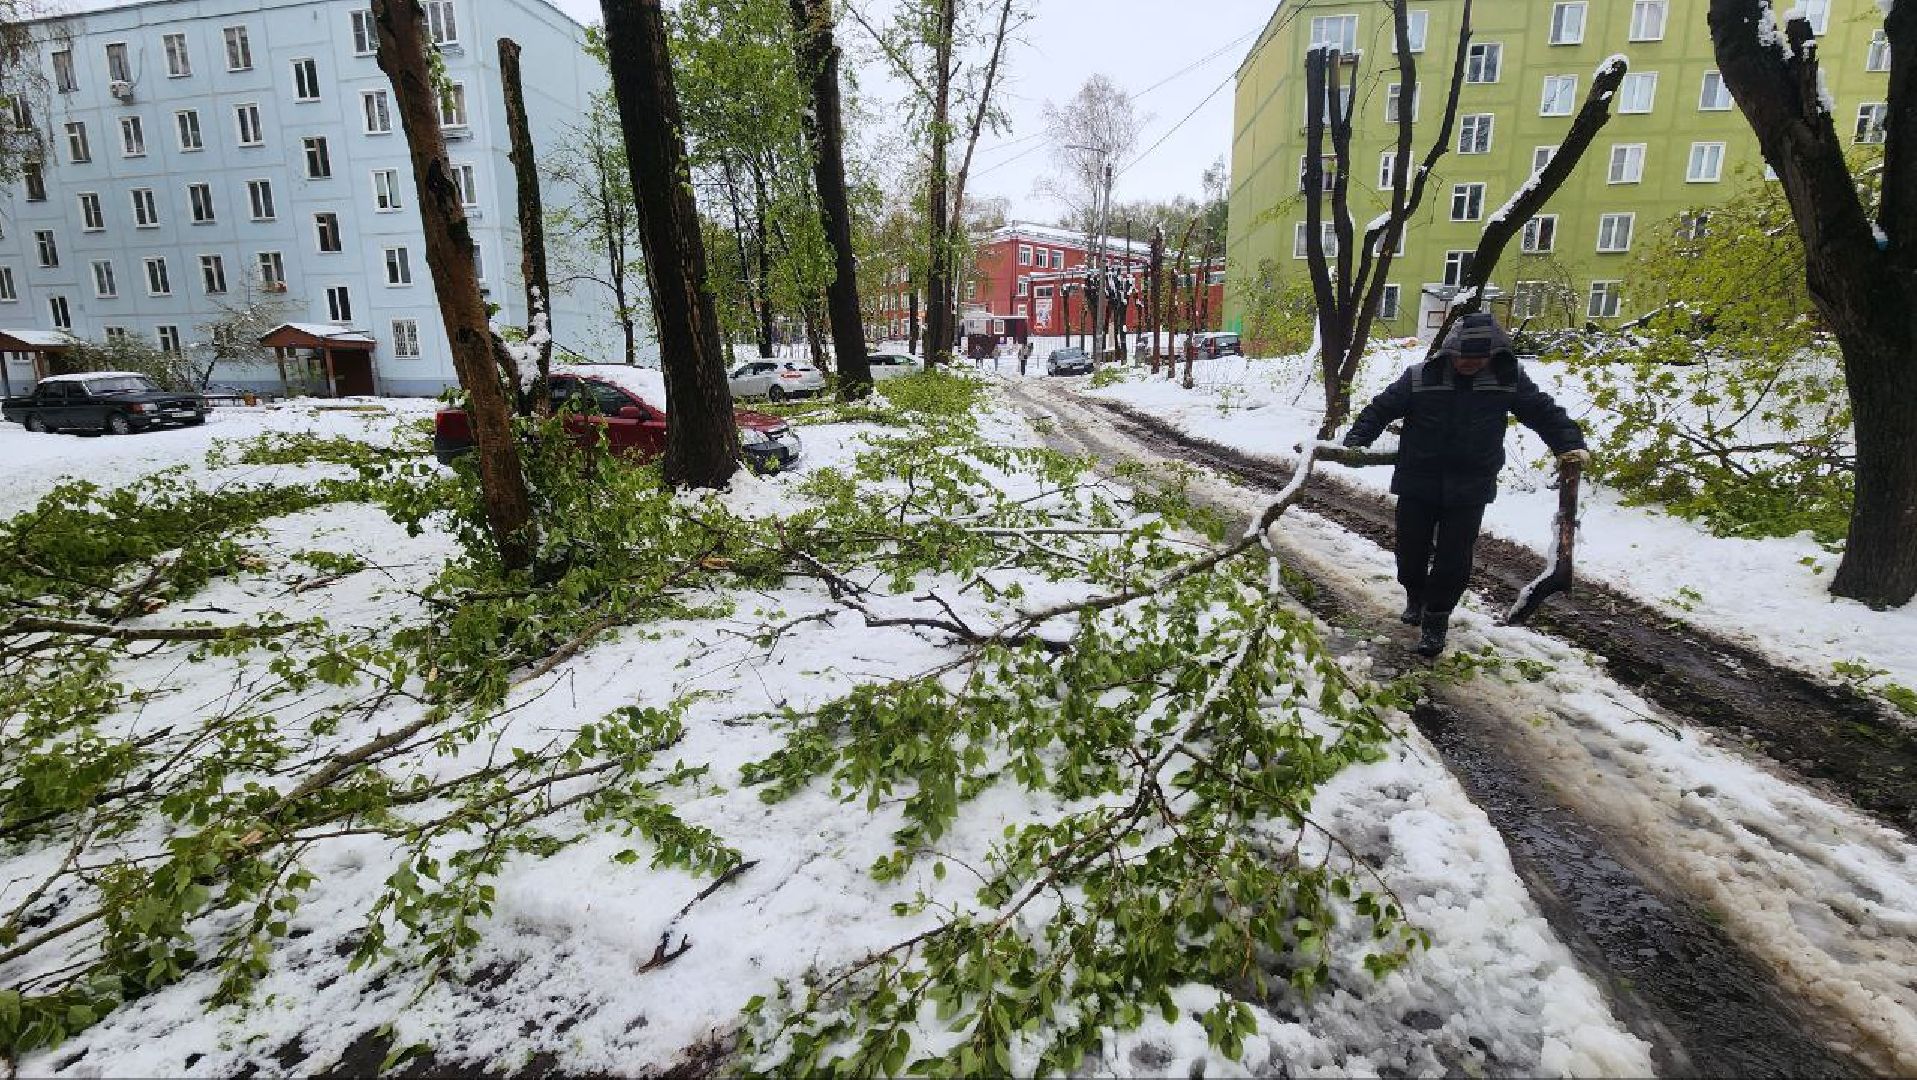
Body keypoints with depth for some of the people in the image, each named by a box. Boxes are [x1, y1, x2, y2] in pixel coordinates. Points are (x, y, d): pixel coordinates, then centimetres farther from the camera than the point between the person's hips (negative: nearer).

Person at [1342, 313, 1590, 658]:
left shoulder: (1509, 379, -2)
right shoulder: (1420, 377, -7)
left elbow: (1544, 412, 6)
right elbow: (1381, 409, -3)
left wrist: (1570, 444, -7)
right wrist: (1355, 442, -15)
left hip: (1470, 490, 0)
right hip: (1417, 484, 0)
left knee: (1455, 560, 1)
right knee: (1411, 551, 10)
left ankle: (1435, 619, 19)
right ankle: (1415, 597, 39)